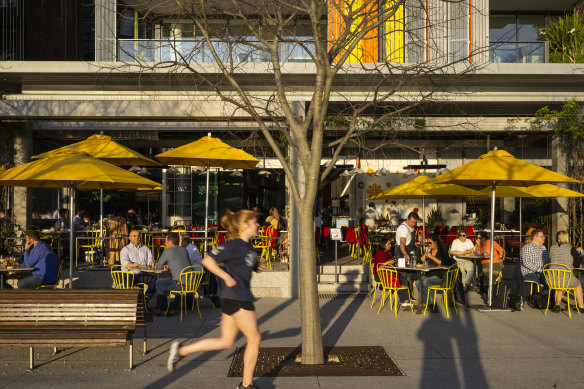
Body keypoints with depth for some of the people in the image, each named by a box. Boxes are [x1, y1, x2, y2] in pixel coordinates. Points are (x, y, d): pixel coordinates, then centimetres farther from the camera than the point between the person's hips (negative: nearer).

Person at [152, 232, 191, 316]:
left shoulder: (167, 251, -4)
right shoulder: (183, 250, 14)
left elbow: (159, 267, 7)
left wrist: (163, 267, 29)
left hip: (180, 284, -7)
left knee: (159, 283, 16)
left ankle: (163, 309, 26)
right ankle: (172, 309, 35)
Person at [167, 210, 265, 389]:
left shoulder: (248, 246, 12)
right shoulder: (233, 245, -16)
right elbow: (208, 260, -21)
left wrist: (256, 268, 9)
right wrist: (227, 277, -22)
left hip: (242, 296, 10)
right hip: (235, 297, -10)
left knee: (225, 342, 12)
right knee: (254, 338, 1)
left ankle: (181, 350, 17)